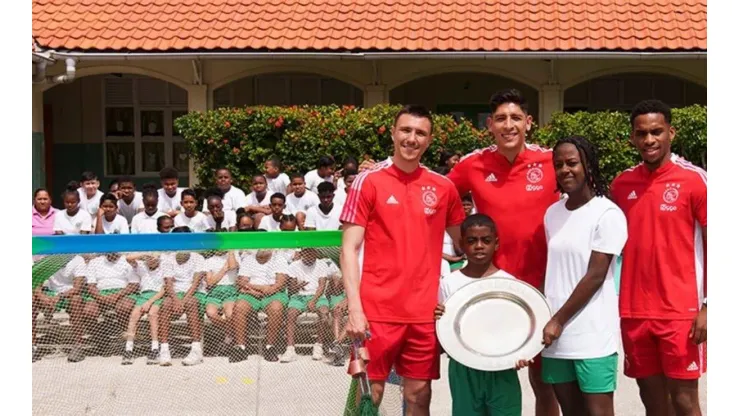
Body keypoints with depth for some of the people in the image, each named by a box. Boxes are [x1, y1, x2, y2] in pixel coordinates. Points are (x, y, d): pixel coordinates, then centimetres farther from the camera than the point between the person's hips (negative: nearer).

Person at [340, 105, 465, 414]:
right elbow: (349, 248, -6)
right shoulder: (368, 182, -3)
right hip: (377, 310, -3)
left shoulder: (444, 187, 5)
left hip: (425, 312, 3)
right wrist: (354, 307, -14)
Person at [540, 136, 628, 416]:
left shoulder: (608, 214, -9)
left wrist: (559, 321, -12)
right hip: (556, 332, 6)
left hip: (593, 335, -6)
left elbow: (595, 277, -13)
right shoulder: (552, 213, 10)